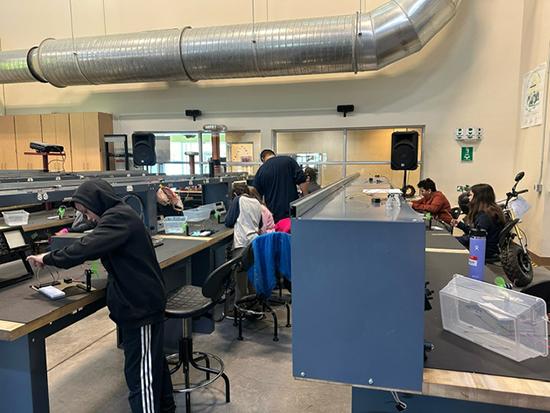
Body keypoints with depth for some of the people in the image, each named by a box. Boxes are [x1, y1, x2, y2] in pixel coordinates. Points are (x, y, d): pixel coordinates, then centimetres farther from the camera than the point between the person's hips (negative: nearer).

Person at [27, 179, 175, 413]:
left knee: (140, 372, -4)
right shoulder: (120, 216, 14)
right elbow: (97, 247, 19)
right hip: (139, 302, 11)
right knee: (151, 361, 24)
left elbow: (87, 247, -27)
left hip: (141, 305, -11)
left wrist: (49, 259, -14)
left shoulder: (119, 217, -18)